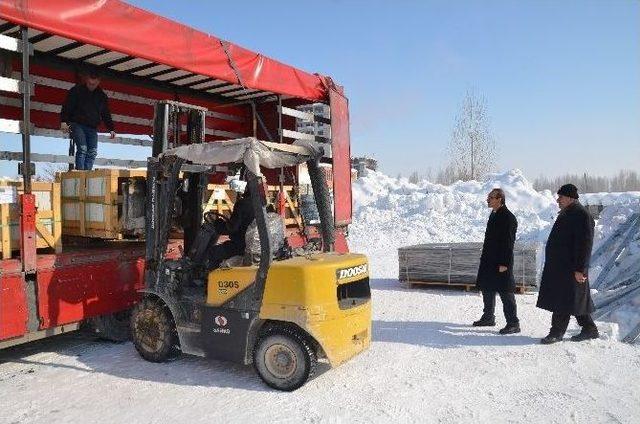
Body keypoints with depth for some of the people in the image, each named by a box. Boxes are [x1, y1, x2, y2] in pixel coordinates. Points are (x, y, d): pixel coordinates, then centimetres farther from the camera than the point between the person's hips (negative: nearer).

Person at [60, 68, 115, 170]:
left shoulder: (101, 96, 13)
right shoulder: (76, 91, 2)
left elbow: (106, 114, 17)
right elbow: (67, 107, -2)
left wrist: (111, 129, 8)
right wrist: (64, 121, -14)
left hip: (92, 128, 4)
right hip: (77, 125, -4)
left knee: (92, 152, -5)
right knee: (82, 148, -18)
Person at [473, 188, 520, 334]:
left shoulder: (508, 218, -16)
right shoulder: (493, 215, 13)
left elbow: (508, 243, -19)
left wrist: (504, 263, -21)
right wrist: (484, 258, 19)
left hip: (501, 263, -10)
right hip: (488, 261, 10)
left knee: (505, 292, -4)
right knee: (486, 289, 17)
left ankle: (513, 323, 5)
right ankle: (488, 317, 30)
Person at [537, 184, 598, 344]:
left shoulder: (582, 215, -15)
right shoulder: (566, 214, 16)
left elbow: (585, 244, -20)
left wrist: (580, 269, -22)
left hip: (570, 268, -10)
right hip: (559, 266, 10)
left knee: (563, 301, -4)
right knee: (576, 300, 15)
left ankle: (557, 332, 3)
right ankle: (590, 329, 26)